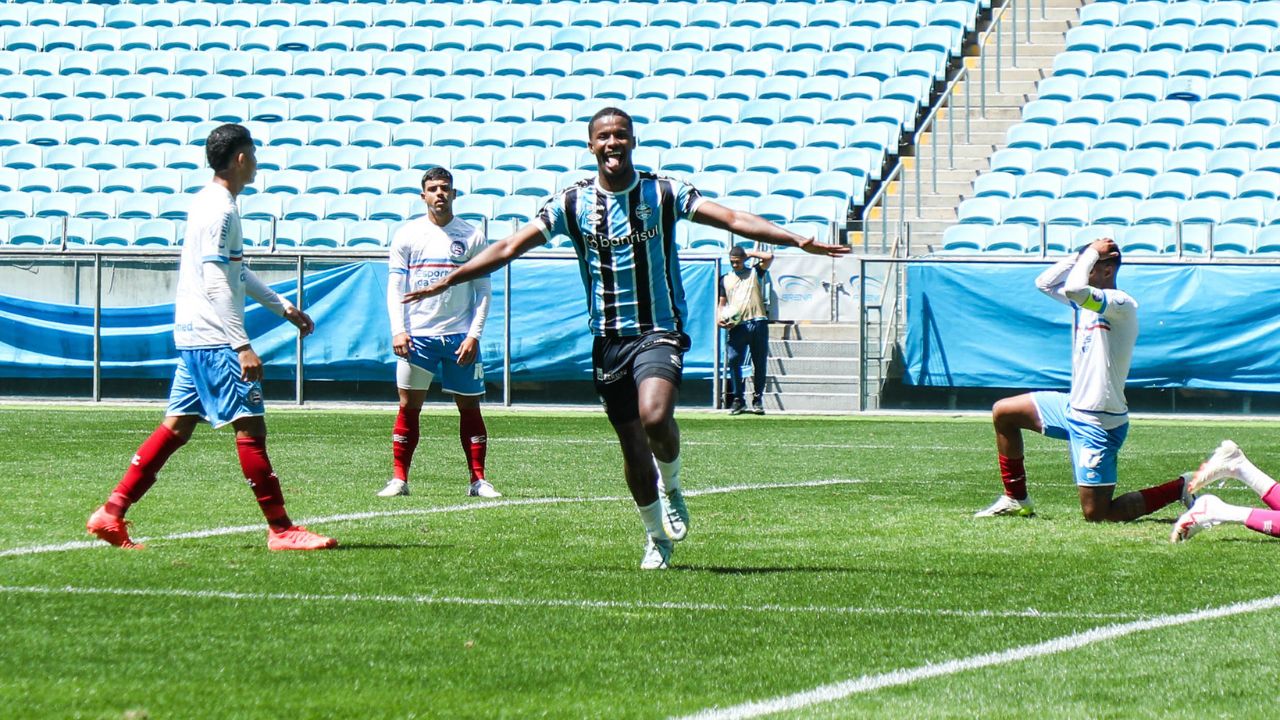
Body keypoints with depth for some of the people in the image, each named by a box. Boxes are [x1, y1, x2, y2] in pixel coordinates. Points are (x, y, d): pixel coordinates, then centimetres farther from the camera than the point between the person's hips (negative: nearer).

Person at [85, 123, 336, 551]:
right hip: (213, 338, -10)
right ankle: (281, 530, -6)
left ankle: (112, 513, 7)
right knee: (250, 425, -8)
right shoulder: (219, 210, -15)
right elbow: (216, 283, -21)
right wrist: (242, 346, -24)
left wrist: (282, 307, 31)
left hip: (195, 337, 10)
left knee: (177, 427, 9)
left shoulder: (214, 204, 17)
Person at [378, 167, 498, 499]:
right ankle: (399, 478, 3)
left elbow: (482, 290, 4)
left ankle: (478, 480, 8)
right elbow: (395, 286, 4)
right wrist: (398, 330, -8)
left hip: (460, 336, 0)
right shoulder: (407, 235, 5)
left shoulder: (472, 236, 4)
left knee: (470, 407, 2)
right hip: (417, 335, 0)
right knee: (409, 407, -2)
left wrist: (474, 335, -5)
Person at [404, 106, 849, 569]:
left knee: (654, 417, -28)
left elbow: (732, 219, -10)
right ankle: (657, 537, 25)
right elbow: (511, 247, 4)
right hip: (609, 339, 3)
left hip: (659, 333, -3)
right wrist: (448, 281, 0)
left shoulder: (664, 194, -3)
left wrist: (795, 240, -22)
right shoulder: (572, 203, 1)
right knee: (633, 448, 5)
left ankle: (671, 486, 3)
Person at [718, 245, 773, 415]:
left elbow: (769, 257, -1)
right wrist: (721, 318, 0)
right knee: (733, 361, -12)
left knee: (760, 363, 2)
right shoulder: (725, 279, 18)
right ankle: (737, 399, -5)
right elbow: (722, 303, 19)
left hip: (758, 323, -1)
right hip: (737, 325, 1)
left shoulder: (754, 272, 13)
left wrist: (751, 253, 9)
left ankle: (758, 399, 10)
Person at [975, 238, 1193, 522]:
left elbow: (1074, 288, -37)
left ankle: (1180, 488, 4)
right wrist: (1081, 255, 2)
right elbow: (1044, 283, 13)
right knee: (1003, 413, 18)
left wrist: (1092, 254, -20)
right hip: (1074, 407, 9)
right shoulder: (1086, 300, 7)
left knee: (1096, 515, -8)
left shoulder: (1122, 304, -20)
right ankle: (1016, 499, 27)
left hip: (1100, 423, -9)